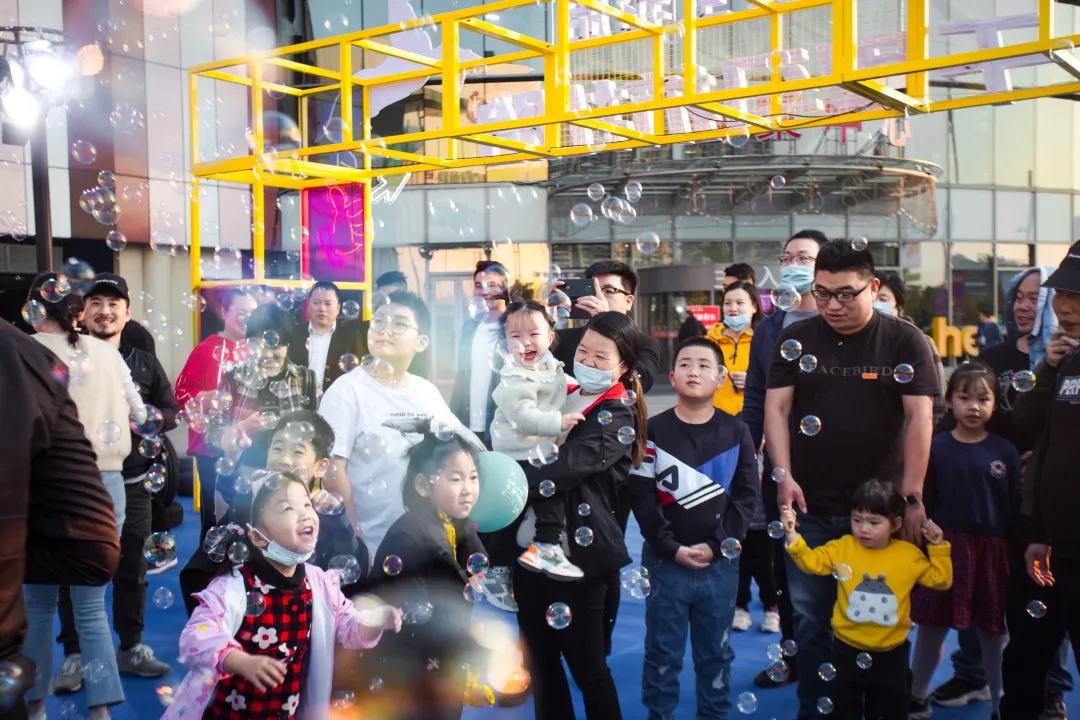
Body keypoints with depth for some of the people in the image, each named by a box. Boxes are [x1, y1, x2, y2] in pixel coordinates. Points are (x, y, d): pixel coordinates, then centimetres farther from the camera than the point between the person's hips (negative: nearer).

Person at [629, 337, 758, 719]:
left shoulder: (736, 432, 4)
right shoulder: (653, 431, -1)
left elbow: (746, 495, 0)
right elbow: (642, 497, -5)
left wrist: (716, 545, -9)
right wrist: (672, 548, -12)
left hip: (720, 563, 1)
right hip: (664, 561, -1)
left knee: (716, 651, 12)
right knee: (662, 652, 7)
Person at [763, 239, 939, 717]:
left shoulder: (905, 341, -3)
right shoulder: (794, 340, 3)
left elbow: (920, 418, -6)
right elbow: (776, 408, 1)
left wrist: (912, 496, -12)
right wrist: (783, 475, -9)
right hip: (809, 505, 2)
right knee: (809, 619, 9)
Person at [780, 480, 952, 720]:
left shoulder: (909, 555, -4)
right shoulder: (842, 547, -7)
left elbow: (940, 579, 4)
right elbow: (811, 561, -12)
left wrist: (938, 547, -7)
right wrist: (792, 535, -26)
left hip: (891, 654, 1)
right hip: (847, 650, 0)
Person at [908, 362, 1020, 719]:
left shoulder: (1005, 451, -1)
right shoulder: (935, 448, -2)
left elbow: (1015, 507, 2)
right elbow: (923, 504, 0)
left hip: (992, 551, 0)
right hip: (944, 547, 0)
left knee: (993, 631, 9)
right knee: (931, 626, 10)